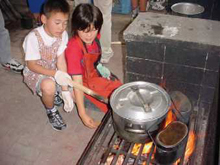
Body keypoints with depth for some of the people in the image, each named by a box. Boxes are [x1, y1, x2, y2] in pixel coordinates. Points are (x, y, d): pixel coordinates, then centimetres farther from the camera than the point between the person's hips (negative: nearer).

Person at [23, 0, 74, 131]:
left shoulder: (63, 35, -14)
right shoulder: (33, 38, -27)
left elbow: (61, 61, -16)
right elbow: (32, 66, -20)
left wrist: (65, 91, -22)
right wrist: (55, 74, -35)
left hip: (55, 71, 4)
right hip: (35, 73, -4)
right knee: (49, 85, -38)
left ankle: (55, 93, 21)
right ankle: (51, 111, -4)